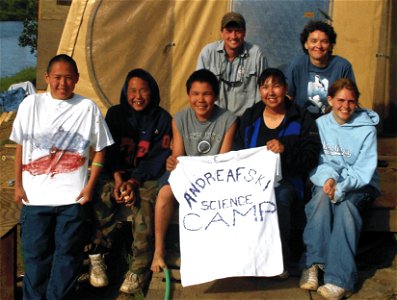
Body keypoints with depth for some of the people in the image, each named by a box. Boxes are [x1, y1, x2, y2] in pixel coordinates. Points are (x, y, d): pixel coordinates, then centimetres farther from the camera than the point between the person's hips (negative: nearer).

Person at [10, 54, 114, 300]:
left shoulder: (88, 108, 0)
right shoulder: (31, 104, 3)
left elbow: (100, 149, 4)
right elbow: (21, 146, 8)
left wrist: (90, 185, -3)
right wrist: (18, 184, 6)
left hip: (72, 196, -1)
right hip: (35, 195, 1)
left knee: (68, 254, 5)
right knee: (35, 252, 8)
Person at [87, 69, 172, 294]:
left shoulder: (163, 119, 4)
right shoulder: (115, 114, 10)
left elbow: (158, 158, -4)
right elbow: (109, 150, 4)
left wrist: (134, 182, -16)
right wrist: (118, 179, -14)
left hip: (147, 176, -2)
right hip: (116, 173, 2)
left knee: (145, 203, -34)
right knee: (104, 196, -32)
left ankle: (139, 270, -24)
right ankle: (97, 256, -17)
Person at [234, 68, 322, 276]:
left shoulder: (301, 119, 5)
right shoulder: (249, 117, 14)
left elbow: (311, 158, -4)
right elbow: (238, 153, 12)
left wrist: (285, 150, -21)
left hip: (287, 180, -2)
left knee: (280, 196, -36)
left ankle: (281, 260, -20)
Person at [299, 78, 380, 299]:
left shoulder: (367, 129, -3)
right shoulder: (320, 124, 5)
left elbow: (364, 170, -10)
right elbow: (315, 163, -1)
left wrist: (341, 187, -28)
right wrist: (328, 178, -24)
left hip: (359, 186, -2)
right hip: (326, 182, 2)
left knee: (345, 204, -35)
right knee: (322, 195, -34)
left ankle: (340, 279, -38)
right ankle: (312, 263, -34)